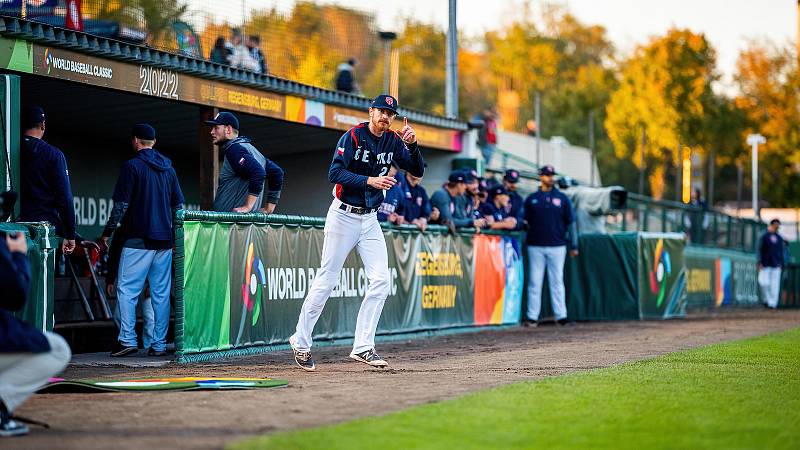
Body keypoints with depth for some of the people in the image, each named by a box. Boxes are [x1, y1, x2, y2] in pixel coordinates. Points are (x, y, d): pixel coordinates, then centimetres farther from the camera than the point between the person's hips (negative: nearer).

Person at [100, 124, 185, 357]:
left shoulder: (132, 166, -5)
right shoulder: (168, 169, 14)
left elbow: (121, 205, -10)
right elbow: (179, 206, 15)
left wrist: (106, 233, -2)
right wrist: (175, 237, 22)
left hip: (138, 240, -6)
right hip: (164, 240, 6)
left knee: (126, 290, -3)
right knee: (161, 293, 6)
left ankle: (127, 340, -11)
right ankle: (159, 344, 5)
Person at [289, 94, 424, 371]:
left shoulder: (393, 141, 6)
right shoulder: (353, 136, -11)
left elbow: (417, 171, 1)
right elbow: (335, 173, -20)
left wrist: (412, 145, -15)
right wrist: (369, 180, -30)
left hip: (370, 219, 5)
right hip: (344, 216, -5)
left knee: (381, 281, -6)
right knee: (326, 281, -2)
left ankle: (363, 347, -1)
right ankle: (301, 342, 12)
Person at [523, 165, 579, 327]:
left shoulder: (562, 198, 7)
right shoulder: (532, 199, 8)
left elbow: (570, 222, 6)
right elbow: (525, 221, 13)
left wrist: (574, 245, 1)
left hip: (557, 246, 0)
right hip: (535, 246, 0)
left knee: (557, 281, 3)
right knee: (534, 282, 1)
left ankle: (561, 315, 4)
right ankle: (532, 316, 2)